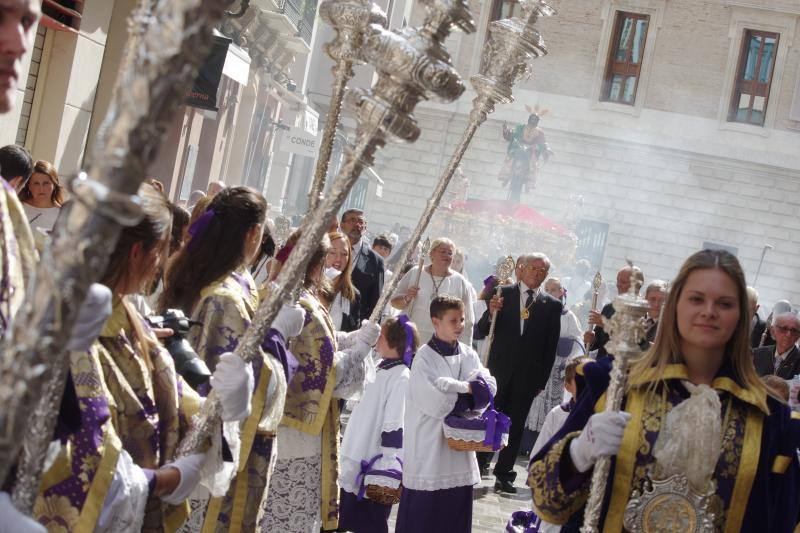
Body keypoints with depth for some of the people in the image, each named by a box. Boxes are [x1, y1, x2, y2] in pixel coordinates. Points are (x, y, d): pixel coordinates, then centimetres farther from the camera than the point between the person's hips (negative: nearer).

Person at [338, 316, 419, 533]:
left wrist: (387, 466, -21)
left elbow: (394, 425, -21)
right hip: (358, 463, 9)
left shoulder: (401, 377, -17)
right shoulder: (383, 371, 13)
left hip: (375, 467, -9)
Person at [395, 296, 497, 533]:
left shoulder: (468, 354, 9)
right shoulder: (425, 357, -10)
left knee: (457, 509, 10)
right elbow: (434, 401, -20)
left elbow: (489, 387, -3)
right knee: (422, 511, 1)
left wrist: (451, 390, -17)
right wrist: (467, 388, -9)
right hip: (429, 445, -5)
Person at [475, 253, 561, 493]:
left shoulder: (552, 305, 5)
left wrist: (542, 380, 1)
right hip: (499, 368, -1)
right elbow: (482, 330, 0)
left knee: (515, 425, 5)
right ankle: (479, 464, 19)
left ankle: (504, 475, 11)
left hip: (528, 374, 1)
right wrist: (492, 313, -20)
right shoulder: (503, 294, 2)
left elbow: (551, 346, 5)